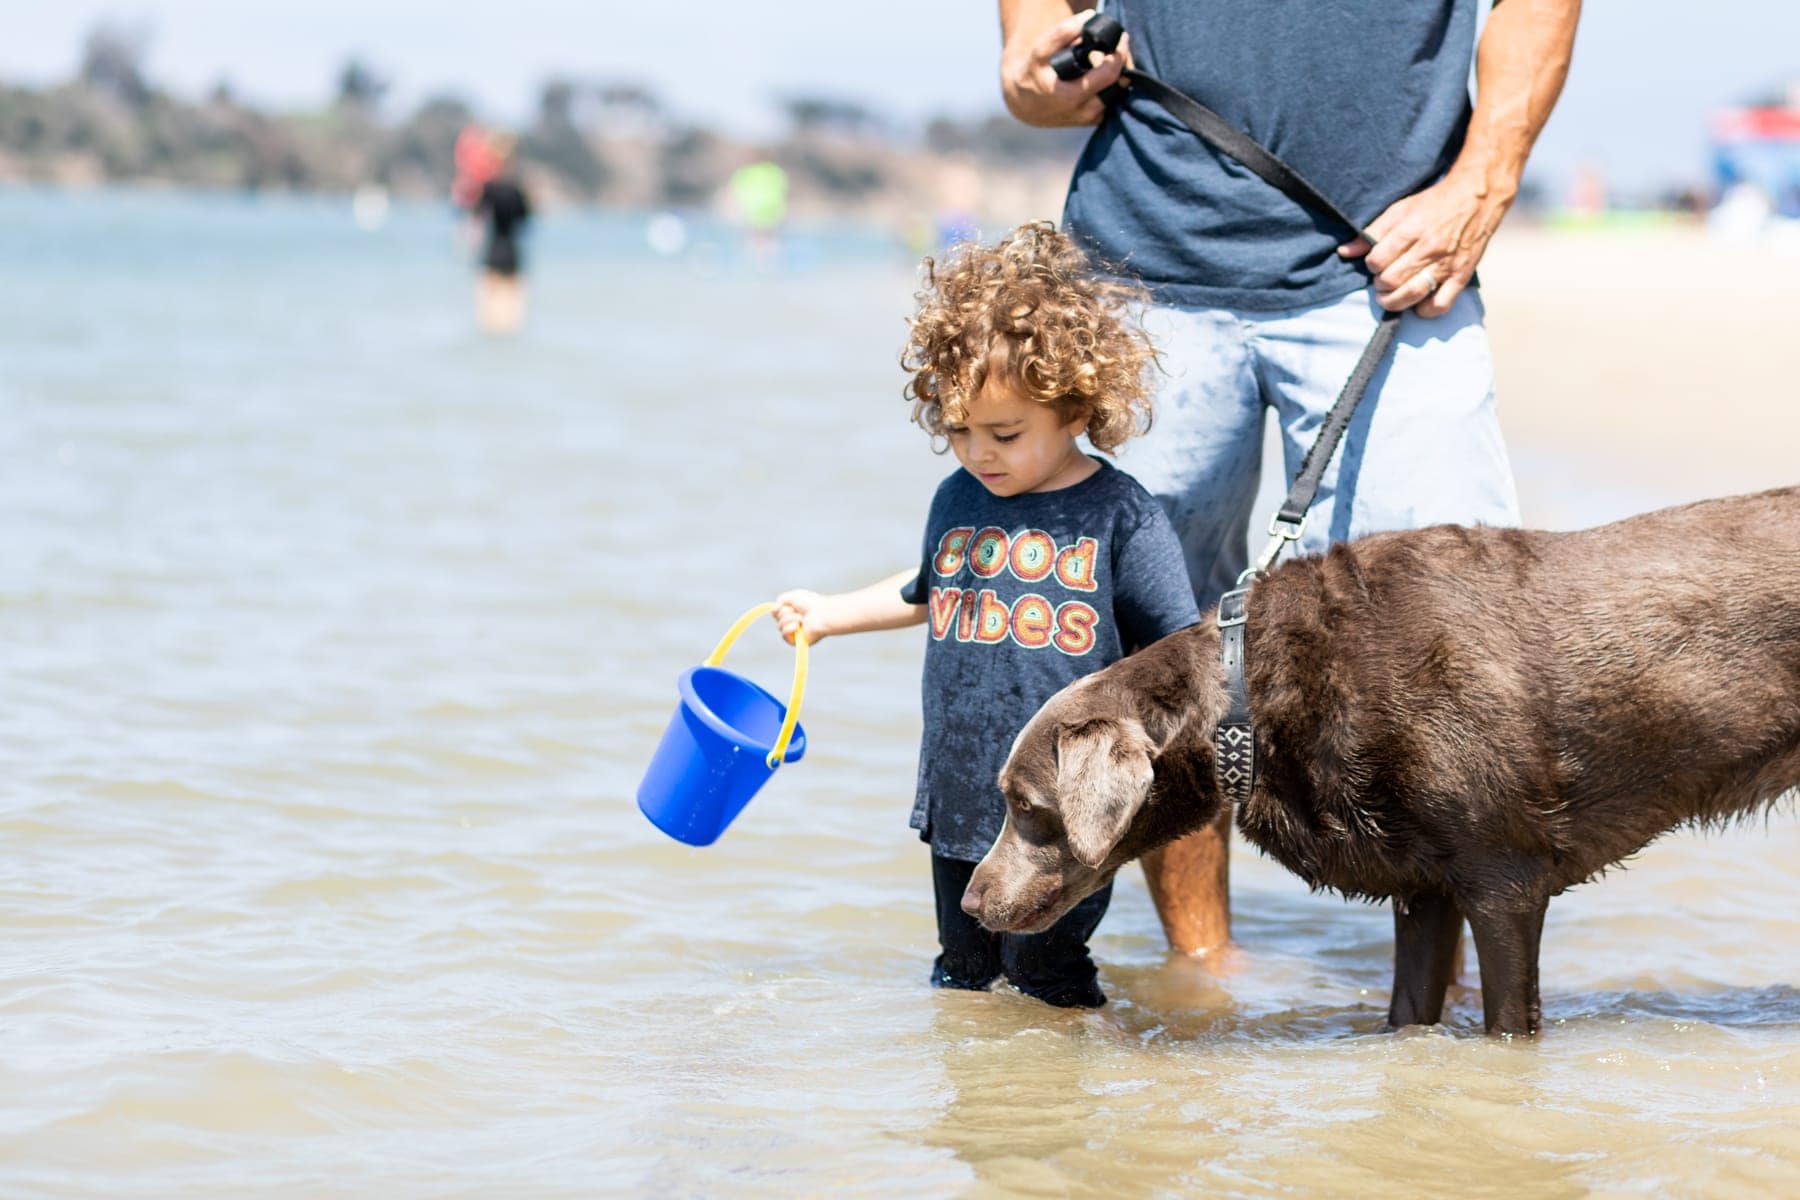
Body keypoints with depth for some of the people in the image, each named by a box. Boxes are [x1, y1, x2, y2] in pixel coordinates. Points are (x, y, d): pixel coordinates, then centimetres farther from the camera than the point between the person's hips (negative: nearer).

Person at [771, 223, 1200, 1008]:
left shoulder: (1120, 515, -9)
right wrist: (832, 614, 32)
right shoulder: (958, 501, 7)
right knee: (961, 976, 16)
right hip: (960, 798, 5)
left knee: (1049, 981, 1)